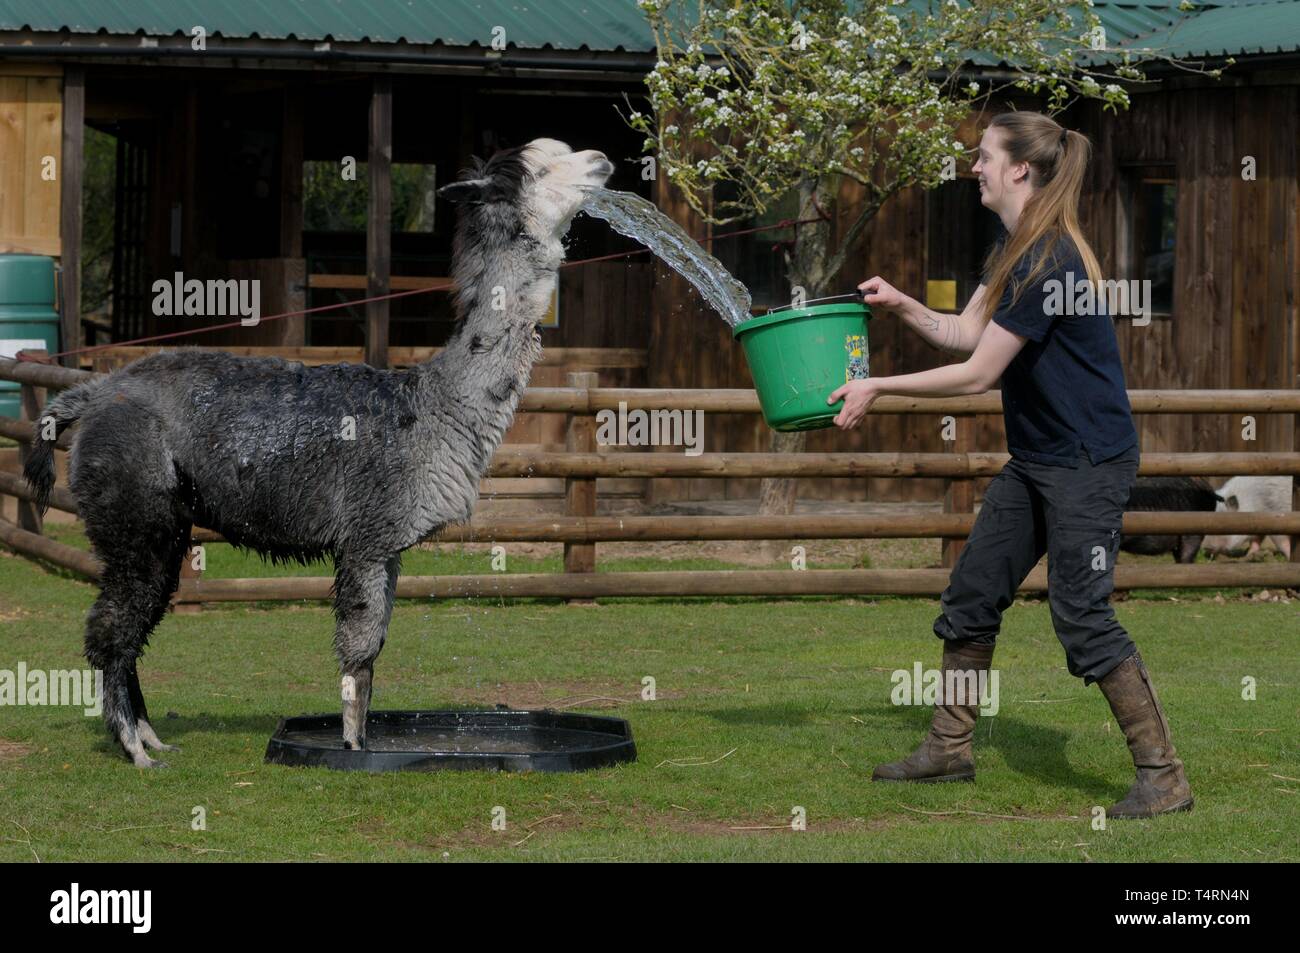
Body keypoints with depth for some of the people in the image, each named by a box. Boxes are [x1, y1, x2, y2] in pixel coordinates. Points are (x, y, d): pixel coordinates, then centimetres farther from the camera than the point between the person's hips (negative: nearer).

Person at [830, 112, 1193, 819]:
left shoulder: (1047, 261, -23)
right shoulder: (1012, 248, 8)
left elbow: (977, 374, -21)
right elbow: (964, 332, 12)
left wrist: (877, 388, -15)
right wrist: (901, 306, -4)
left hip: (1088, 462, -10)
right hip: (1035, 460, 10)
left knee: (1082, 618, -10)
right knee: (970, 596, 13)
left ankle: (1164, 777, -2)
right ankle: (949, 750, 26)